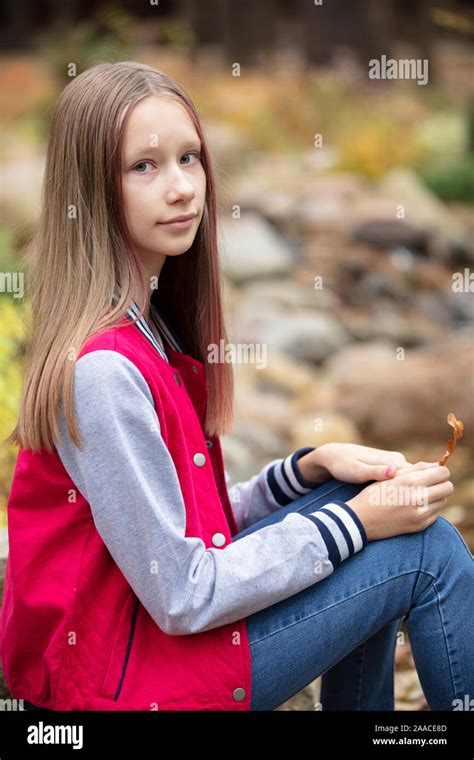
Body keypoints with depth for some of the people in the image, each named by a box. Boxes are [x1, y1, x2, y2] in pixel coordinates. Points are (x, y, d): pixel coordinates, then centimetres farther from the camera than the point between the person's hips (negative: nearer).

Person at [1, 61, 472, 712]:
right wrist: (355, 521, -16)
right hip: (130, 676, -9)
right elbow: (182, 598, -22)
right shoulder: (103, 369, -25)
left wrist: (311, 468, -4)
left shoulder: (146, 320, 5)